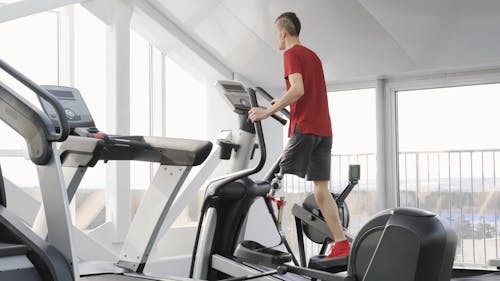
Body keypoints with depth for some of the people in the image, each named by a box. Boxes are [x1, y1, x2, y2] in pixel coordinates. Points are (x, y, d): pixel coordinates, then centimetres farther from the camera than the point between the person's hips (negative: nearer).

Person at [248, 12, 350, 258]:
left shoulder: (291, 54, -4)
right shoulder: (312, 55, 22)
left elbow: (298, 90, -19)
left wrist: (268, 111, -17)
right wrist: (282, 104, 30)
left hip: (304, 128, -8)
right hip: (323, 129, 8)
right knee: (321, 189, 6)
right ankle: (341, 245, 1)